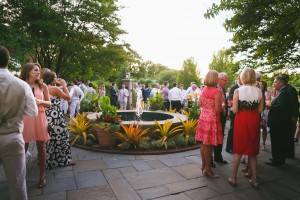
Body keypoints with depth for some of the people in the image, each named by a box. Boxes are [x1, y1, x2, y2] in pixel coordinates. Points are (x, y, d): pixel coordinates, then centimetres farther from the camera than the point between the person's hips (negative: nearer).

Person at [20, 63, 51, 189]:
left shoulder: (43, 86, 6)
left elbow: (49, 103, 8)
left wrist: (40, 101, -10)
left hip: (39, 118, 1)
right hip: (24, 119, -1)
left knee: (41, 146, 5)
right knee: (23, 148, 3)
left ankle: (42, 175, 17)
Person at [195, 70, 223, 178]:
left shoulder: (204, 89, 5)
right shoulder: (217, 91, -16)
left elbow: (199, 104, 11)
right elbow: (218, 109, -18)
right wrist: (223, 108, 2)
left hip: (203, 117, 7)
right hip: (212, 119, -7)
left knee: (204, 143, 16)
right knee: (208, 145, 3)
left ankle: (204, 164, 30)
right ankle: (207, 169, 15)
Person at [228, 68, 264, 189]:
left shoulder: (238, 91, -10)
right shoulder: (259, 91, -1)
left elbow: (234, 110, -13)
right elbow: (260, 110, 0)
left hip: (241, 120, -3)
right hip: (254, 121, 3)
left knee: (238, 150, 9)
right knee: (252, 150, 16)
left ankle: (233, 178, 18)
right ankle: (254, 179, 24)